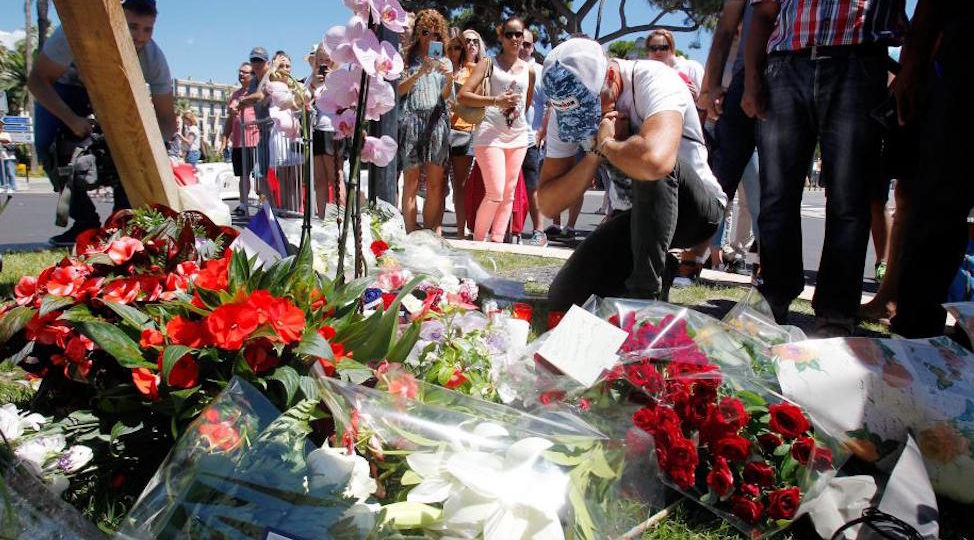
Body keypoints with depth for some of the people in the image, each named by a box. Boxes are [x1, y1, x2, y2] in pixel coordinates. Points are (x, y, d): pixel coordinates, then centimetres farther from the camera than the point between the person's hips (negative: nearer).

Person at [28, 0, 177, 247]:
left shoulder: (154, 59, -29)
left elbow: (167, 119, -22)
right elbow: (37, 79, -27)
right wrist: (71, 119, -41)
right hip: (67, 85, -1)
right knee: (48, 144, -22)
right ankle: (85, 221, -9)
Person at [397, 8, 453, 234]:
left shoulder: (444, 61, 20)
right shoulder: (407, 58, 13)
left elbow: (446, 96, 9)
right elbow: (399, 90, 2)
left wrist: (449, 79, -12)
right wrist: (420, 73, -12)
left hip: (437, 120, 2)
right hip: (411, 118, -2)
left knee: (436, 185, -3)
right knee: (411, 183, -5)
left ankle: (433, 235, -1)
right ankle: (411, 236, -4)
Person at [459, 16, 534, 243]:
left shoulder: (529, 70, 13)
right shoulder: (489, 63, 2)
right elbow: (463, 95, -9)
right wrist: (496, 101, -18)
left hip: (518, 136, 5)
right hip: (490, 135, -5)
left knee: (509, 193, 5)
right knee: (495, 194, -13)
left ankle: (497, 241, 13)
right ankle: (477, 241, 2)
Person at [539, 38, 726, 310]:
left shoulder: (653, 79, -25)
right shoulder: (566, 107, -8)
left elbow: (655, 160, -48)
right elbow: (548, 204, -11)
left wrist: (606, 143, -27)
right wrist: (596, 153, -24)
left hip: (698, 209, -5)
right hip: (639, 215, 6)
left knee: (650, 164, -37)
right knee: (563, 300, -8)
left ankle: (646, 289, -24)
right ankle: (657, 269, 14)